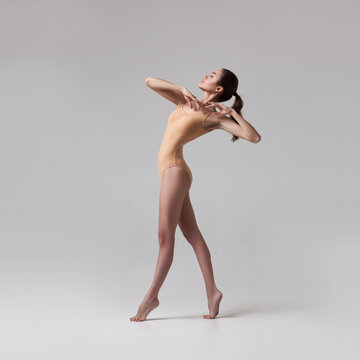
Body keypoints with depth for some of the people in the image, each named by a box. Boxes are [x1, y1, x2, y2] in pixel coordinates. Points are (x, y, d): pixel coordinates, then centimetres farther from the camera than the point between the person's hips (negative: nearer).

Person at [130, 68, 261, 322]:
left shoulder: (215, 116, -5)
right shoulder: (186, 102, 14)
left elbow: (254, 137, -14)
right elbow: (150, 81, 13)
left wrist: (232, 111, -13)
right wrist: (182, 90, 1)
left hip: (175, 172, -8)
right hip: (170, 171, 8)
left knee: (165, 236, -1)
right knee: (193, 235, 9)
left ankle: (152, 296, 11)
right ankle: (212, 291, 15)